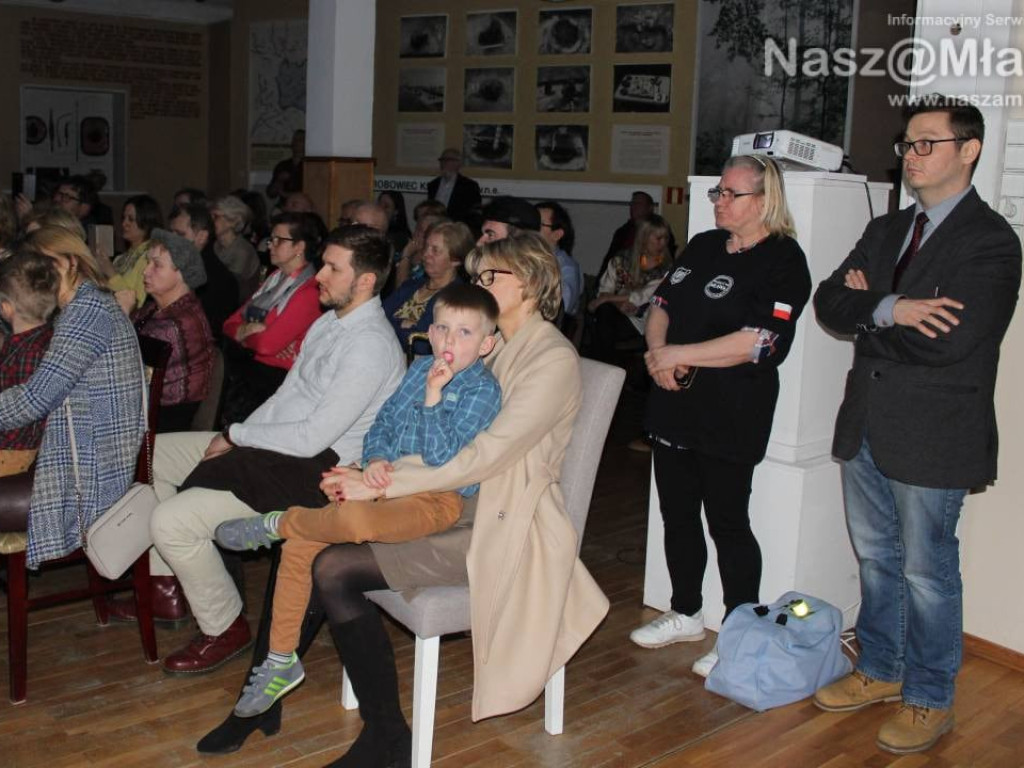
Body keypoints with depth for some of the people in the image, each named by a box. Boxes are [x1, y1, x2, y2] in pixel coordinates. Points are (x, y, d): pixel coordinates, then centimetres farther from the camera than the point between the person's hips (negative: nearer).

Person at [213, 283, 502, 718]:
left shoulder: (482, 390, -10)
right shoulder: (419, 368, 12)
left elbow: (443, 458, -19)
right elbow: (383, 423, 16)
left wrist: (433, 396, -23)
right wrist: (375, 459, -4)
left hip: (436, 499, -7)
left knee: (354, 519, -38)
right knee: (300, 547, -4)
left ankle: (279, 523, -5)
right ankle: (281, 661, 9)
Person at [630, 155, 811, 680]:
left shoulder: (782, 261, -10)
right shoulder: (703, 246, 13)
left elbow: (757, 342, -20)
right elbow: (662, 303, 14)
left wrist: (678, 354, -18)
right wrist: (658, 351, -6)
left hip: (730, 419, -7)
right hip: (675, 407, 7)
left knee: (728, 523, 1)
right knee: (678, 513, 15)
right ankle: (686, 615, 33)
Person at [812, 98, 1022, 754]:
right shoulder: (885, 230, 12)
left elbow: (951, 341, -24)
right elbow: (830, 302, 2)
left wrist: (868, 307, -13)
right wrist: (891, 310, -17)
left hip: (933, 435, -7)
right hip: (868, 428, 7)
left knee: (928, 571, 6)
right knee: (876, 559, 19)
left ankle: (930, 701, 23)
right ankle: (880, 670, 37)